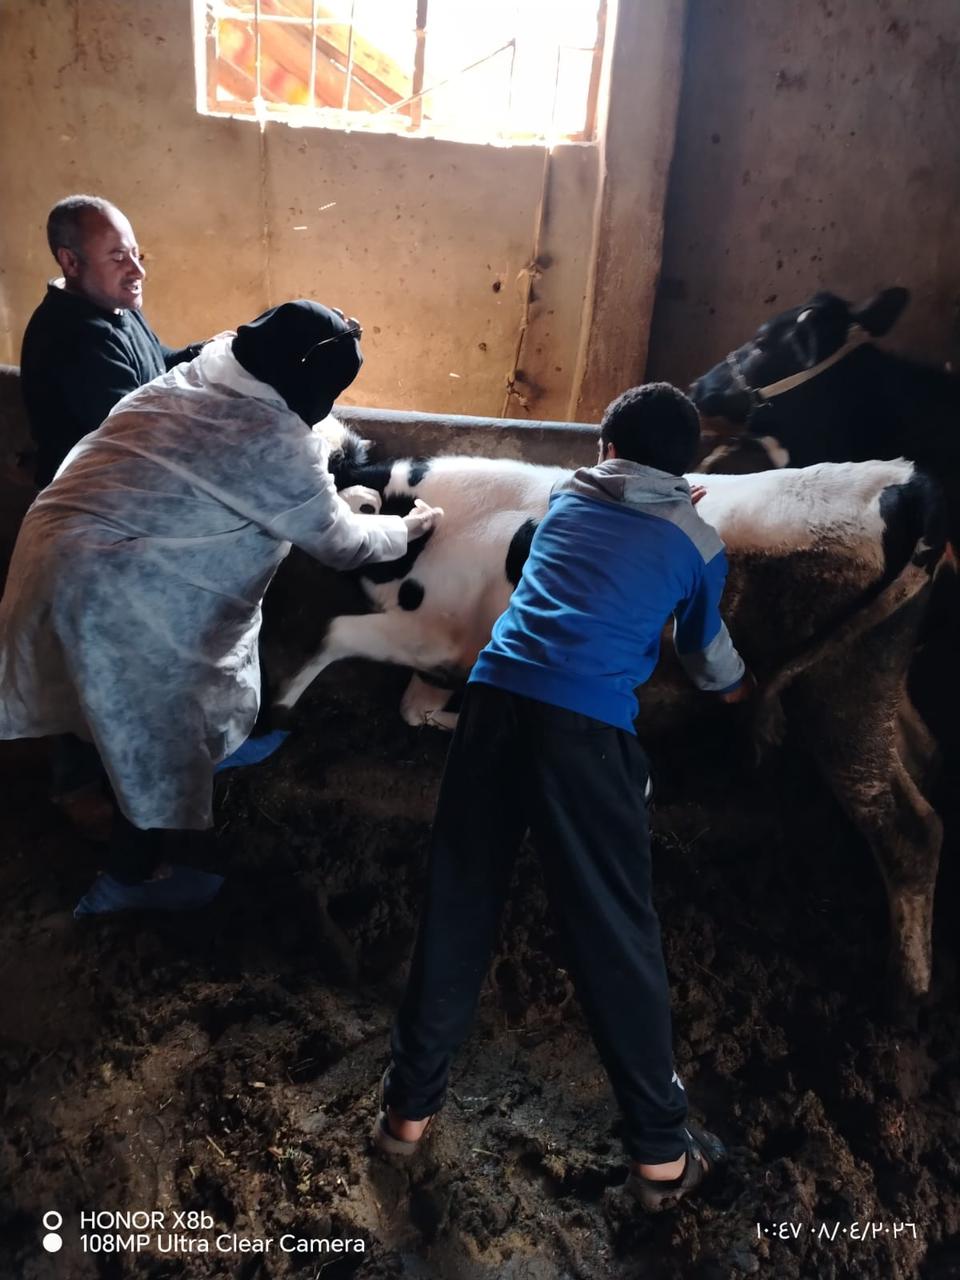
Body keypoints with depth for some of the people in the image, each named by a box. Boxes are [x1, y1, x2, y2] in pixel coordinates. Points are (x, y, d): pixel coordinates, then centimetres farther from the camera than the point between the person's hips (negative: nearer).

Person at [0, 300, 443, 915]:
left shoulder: (194, 376, 7)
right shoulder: (273, 444, -19)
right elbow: (341, 544, -7)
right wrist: (406, 529, 11)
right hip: (118, 594, -9)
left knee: (145, 725, 24)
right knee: (159, 740, 10)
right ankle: (130, 878, 30)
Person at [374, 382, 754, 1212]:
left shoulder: (567, 496, 25)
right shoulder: (698, 543, 18)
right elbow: (709, 658, 33)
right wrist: (736, 687, 58)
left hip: (497, 693, 3)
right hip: (587, 720, -3)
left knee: (457, 908, 13)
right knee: (615, 931, 7)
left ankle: (410, 1104, 28)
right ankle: (661, 1150, 22)